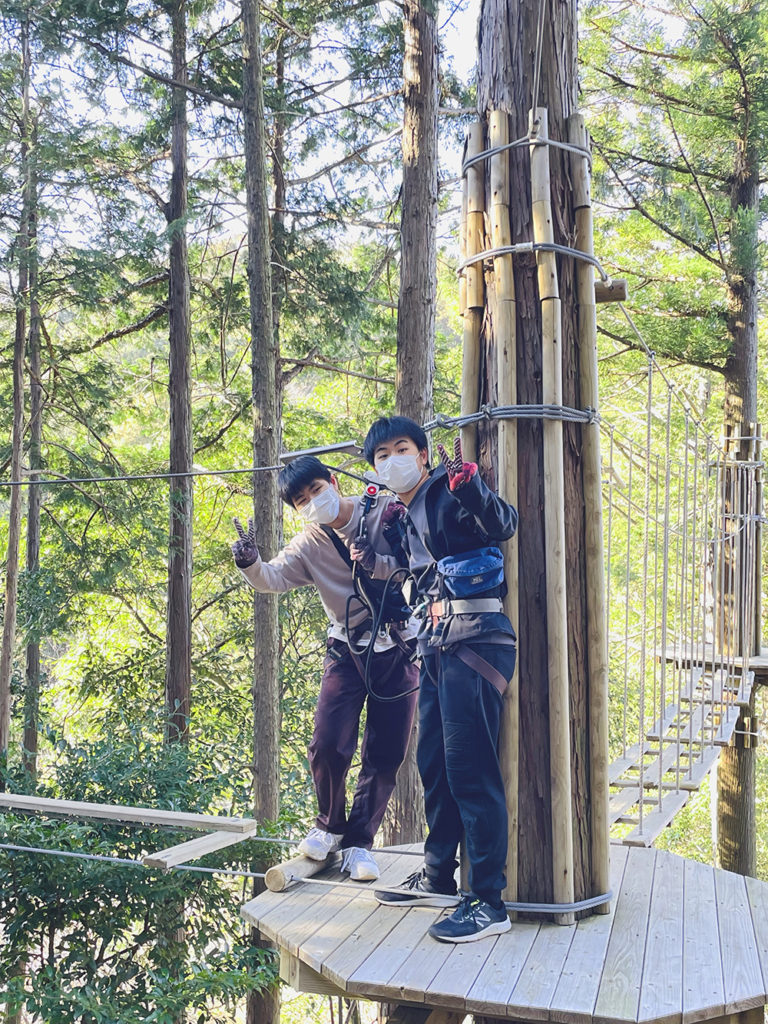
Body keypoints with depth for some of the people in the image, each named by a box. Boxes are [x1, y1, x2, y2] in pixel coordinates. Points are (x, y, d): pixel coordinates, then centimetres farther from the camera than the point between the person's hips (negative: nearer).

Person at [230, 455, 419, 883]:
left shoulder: (388, 514, -6)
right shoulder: (310, 545, -2)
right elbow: (274, 578, -17)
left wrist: (380, 566, -24)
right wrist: (251, 562, -39)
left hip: (399, 650, -1)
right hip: (348, 651, 1)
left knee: (386, 755, 3)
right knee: (329, 745, -12)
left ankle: (359, 841, 20)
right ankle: (330, 825, 16)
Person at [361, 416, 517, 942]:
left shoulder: (447, 492, -6)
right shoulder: (410, 518, 20)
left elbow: (504, 523, -23)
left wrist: (467, 482, -39)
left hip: (476, 640, -10)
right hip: (438, 646, 10)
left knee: (470, 769, -10)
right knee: (433, 764, 15)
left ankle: (489, 902, -4)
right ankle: (439, 878, 29)